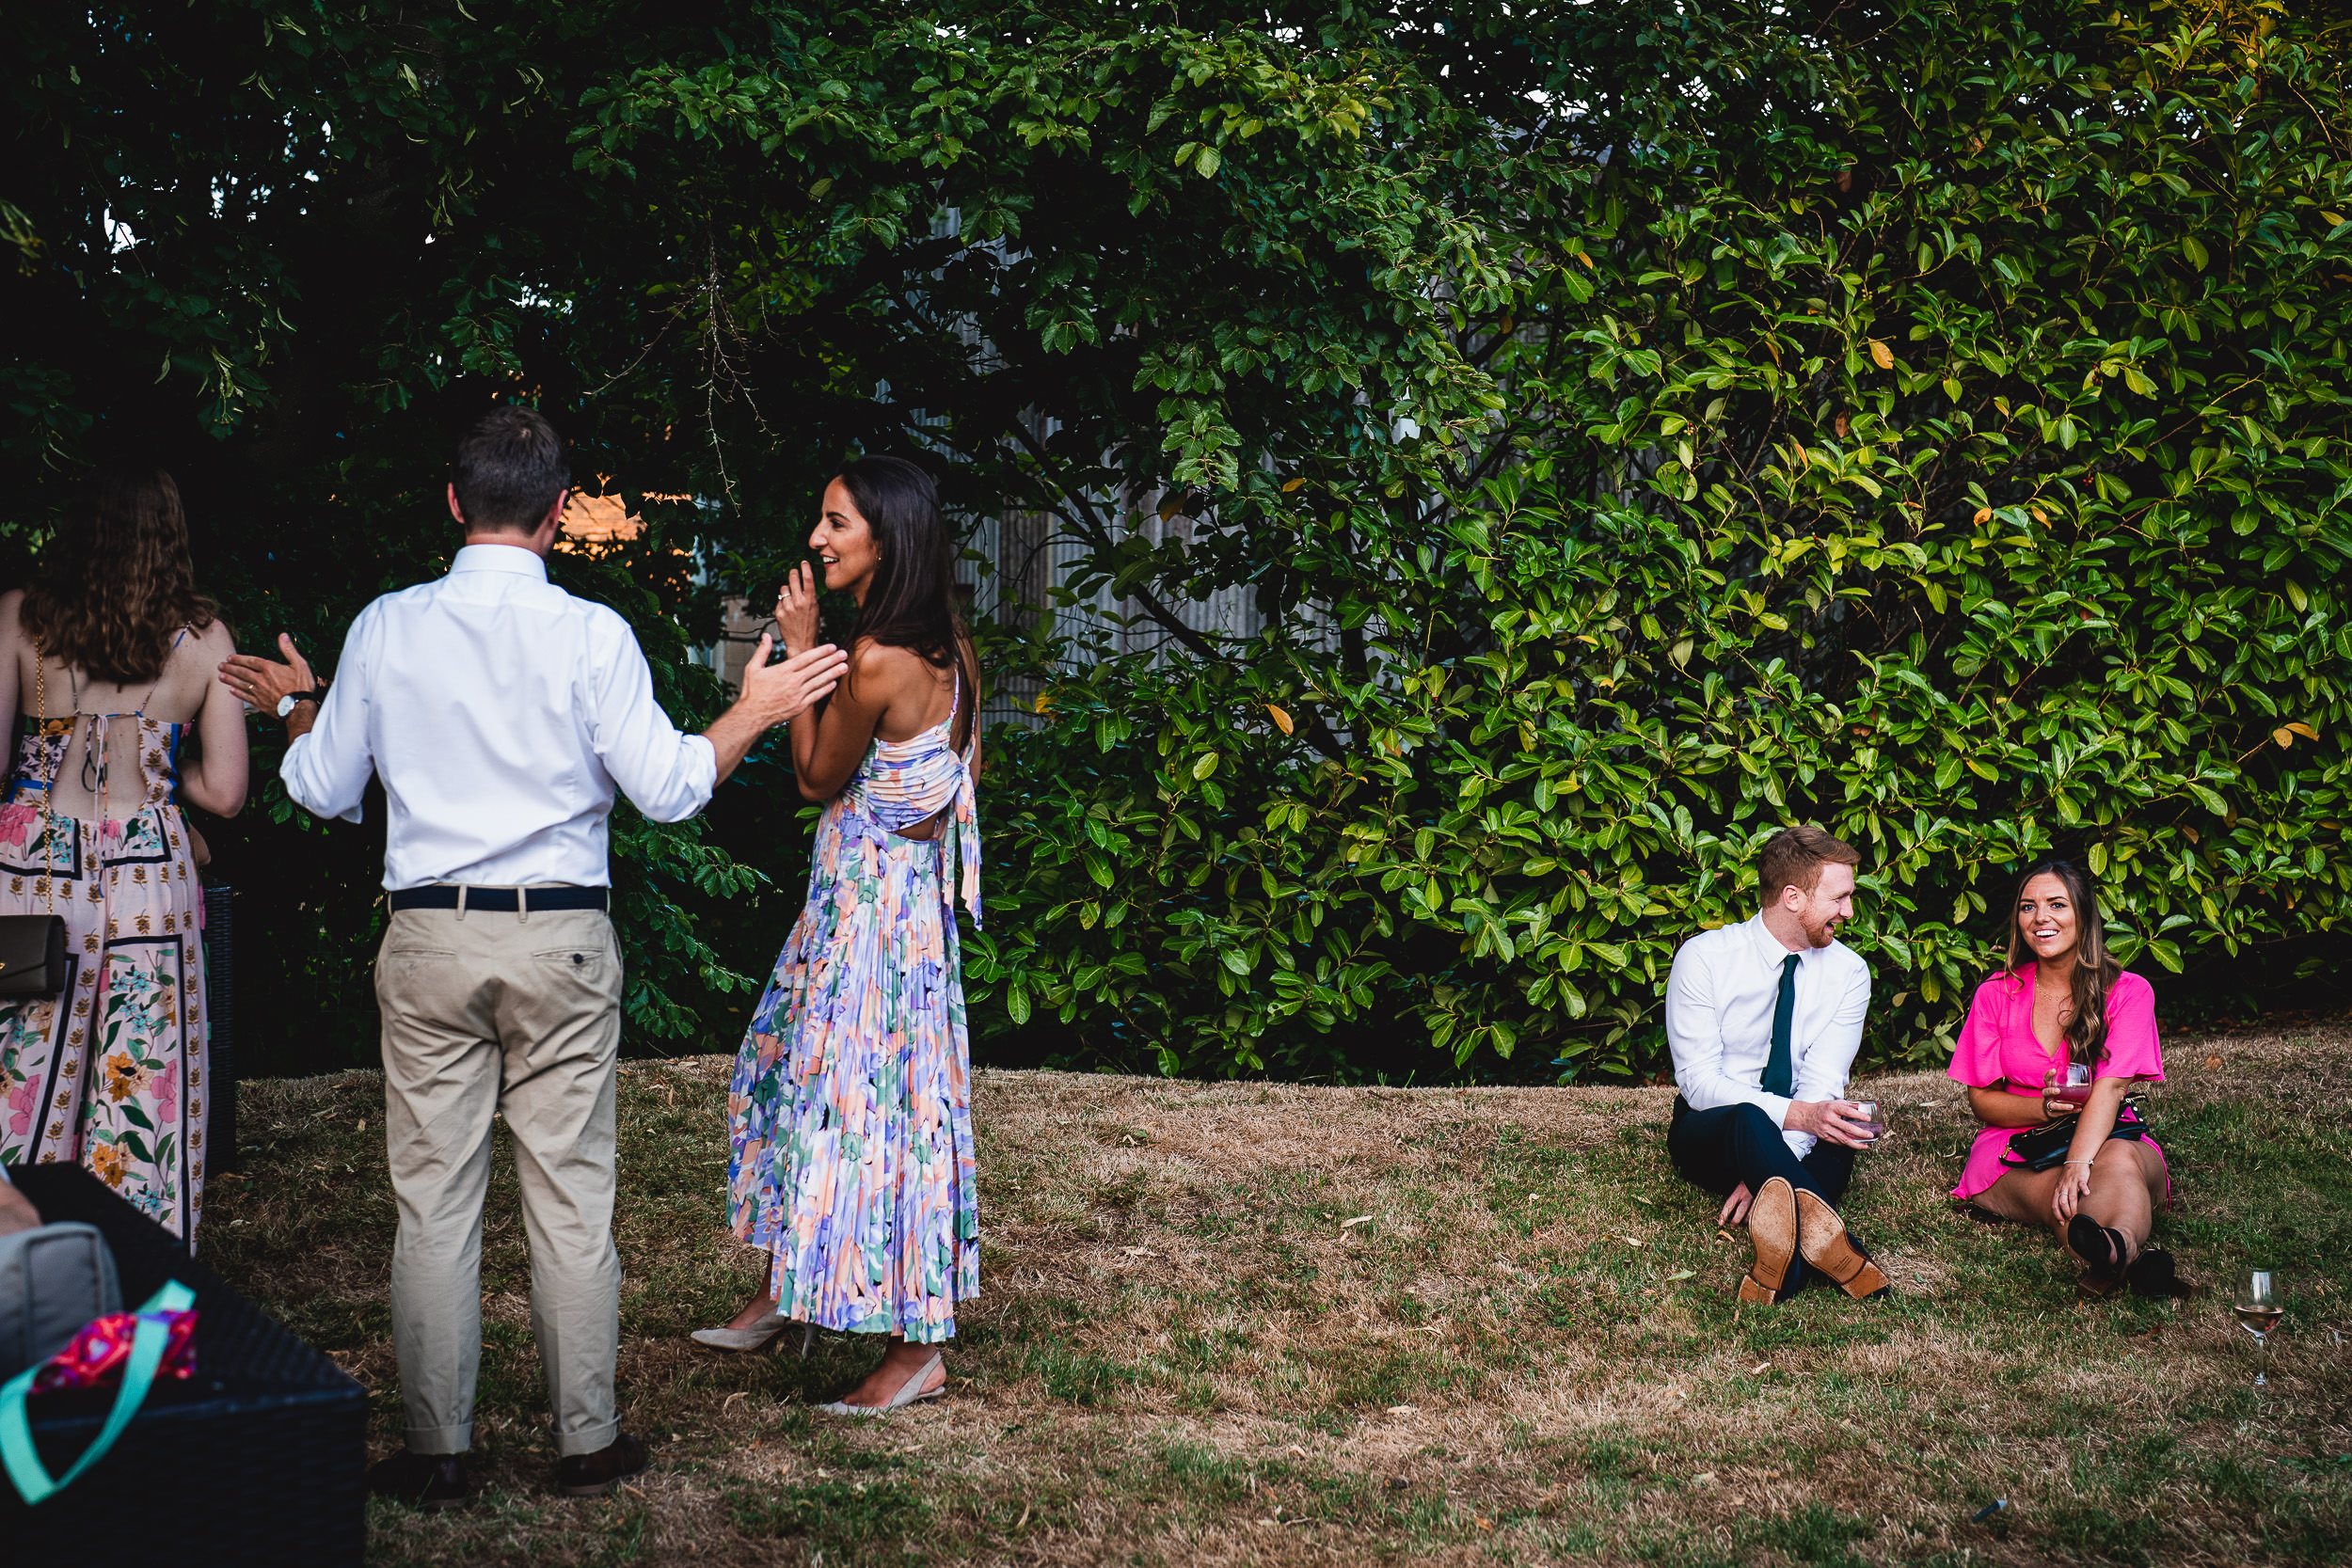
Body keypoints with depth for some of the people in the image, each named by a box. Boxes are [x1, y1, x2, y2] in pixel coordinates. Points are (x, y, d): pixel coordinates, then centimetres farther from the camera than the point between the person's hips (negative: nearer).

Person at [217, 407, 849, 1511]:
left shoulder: (385, 628, 0)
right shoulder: (591, 634, -7)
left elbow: (324, 791, 8)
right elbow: (667, 790, -7)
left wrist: (294, 708, 28)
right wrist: (756, 711, 7)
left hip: (429, 940, 1)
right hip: (561, 938, -1)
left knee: (433, 1198, 7)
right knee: (571, 1195, 7)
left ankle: (435, 1454, 14)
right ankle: (586, 1443, 16)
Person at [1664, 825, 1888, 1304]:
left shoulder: (1848, 972, -2)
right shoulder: (1703, 958, -11)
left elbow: (1822, 1084, -11)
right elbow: (1698, 1081, -17)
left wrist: (1768, 1175, -28)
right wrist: (1798, 1115, -34)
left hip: (1800, 1140, 3)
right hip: (1709, 1138, -3)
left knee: (1837, 1147, -33)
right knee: (1746, 1118, -39)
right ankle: (1830, 1241, -55)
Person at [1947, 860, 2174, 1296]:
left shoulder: (2128, 991, 0)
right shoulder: (1996, 995, 6)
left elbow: (2110, 1086, -16)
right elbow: (1981, 1099, 7)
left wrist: (2078, 1161, -34)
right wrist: (2044, 1108, -17)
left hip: (2108, 1137, -1)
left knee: (2120, 1162, -39)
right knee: (2055, 1190, -35)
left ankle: (2109, 1251, -73)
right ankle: (2129, 1255, -67)